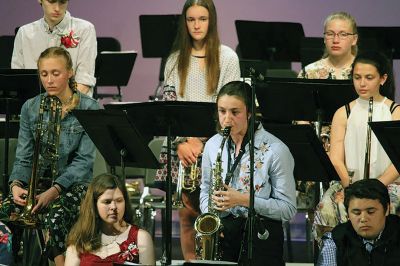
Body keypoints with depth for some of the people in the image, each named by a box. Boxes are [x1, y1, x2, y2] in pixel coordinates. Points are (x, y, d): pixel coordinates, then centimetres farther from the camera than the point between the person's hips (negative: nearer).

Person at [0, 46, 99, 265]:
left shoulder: (88, 109, -4)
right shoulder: (30, 108, 8)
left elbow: (84, 161, -11)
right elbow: (23, 157, 5)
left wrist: (54, 191, -24)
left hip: (73, 184, -4)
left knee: (55, 218, -36)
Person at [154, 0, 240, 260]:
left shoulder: (227, 57, 2)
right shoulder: (176, 60, 11)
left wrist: (200, 140, -10)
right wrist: (181, 142, -8)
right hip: (181, 145, 3)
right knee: (186, 212, 3)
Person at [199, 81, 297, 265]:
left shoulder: (275, 150, -8)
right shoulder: (213, 145, 7)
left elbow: (288, 209, -8)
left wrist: (244, 199, -18)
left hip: (261, 236, -3)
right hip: (221, 232, 3)